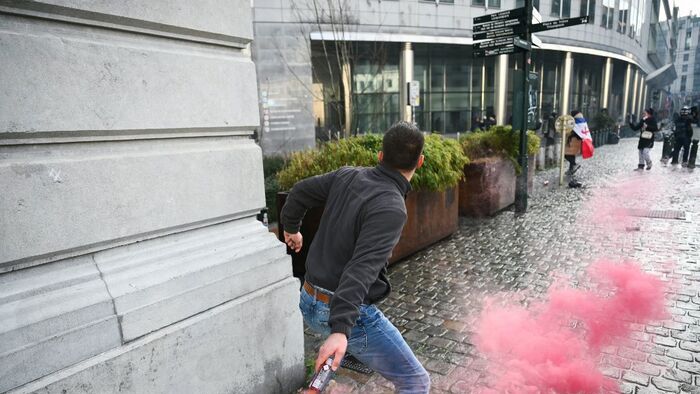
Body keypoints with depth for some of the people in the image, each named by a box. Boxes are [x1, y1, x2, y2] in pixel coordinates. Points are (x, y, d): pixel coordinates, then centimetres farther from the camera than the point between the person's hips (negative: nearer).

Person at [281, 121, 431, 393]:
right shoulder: (391, 208, -22)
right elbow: (362, 268, -33)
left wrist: (291, 227, 32)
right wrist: (340, 329, -38)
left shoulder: (347, 176, -1)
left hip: (309, 303, 8)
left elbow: (300, 191, 13)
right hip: (349, 314, -8)